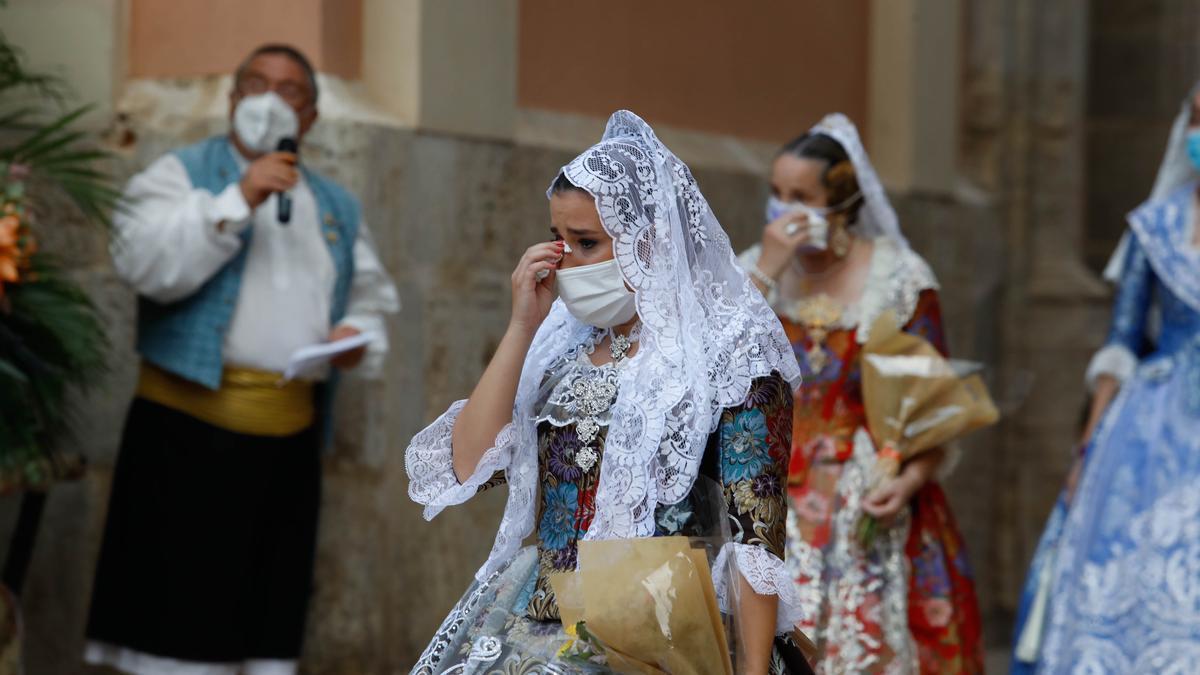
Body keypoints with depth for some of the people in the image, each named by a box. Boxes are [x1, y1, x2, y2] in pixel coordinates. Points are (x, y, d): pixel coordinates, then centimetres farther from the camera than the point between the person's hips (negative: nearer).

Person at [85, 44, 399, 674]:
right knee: (177, 610, -7)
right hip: (191, 419, -5)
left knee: (271, 622, 7)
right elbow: (143, 263, -12)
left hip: (291, 433, 5)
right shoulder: (180, 173, 4)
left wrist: (359, 336, 1)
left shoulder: (338, 207, 20)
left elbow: (369, 297, 23)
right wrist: (237, 201, -17)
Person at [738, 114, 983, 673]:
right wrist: (767, 272, -12)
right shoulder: (755, 269, 7)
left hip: (873, 503, -2)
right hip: (780, 501, 2)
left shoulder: (899, 279, -2)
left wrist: (911, 480, -18)